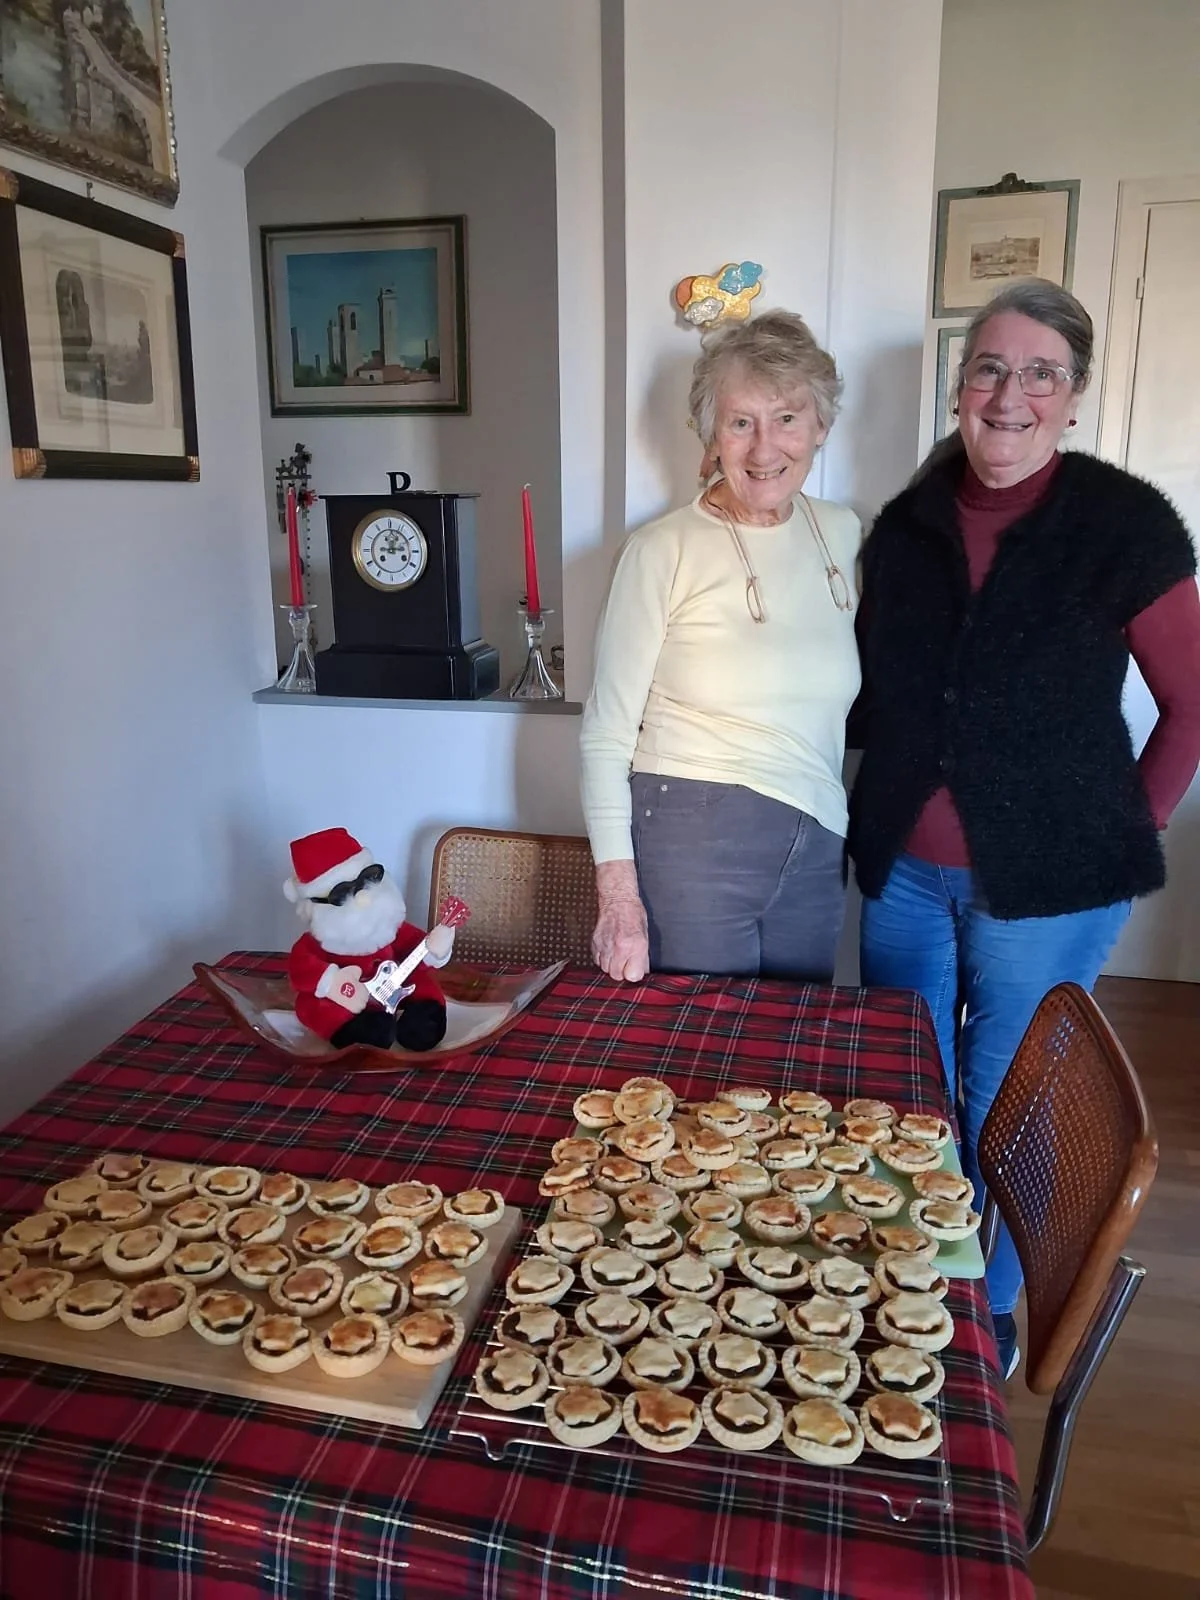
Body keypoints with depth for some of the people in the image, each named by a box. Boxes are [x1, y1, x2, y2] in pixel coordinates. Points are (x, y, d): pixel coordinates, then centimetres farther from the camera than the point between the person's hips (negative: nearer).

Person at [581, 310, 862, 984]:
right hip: (690, 844, -4)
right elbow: (607, 734, -8)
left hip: (814, 854, 5)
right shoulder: (662, 551, -8)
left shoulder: (843, 534, 6)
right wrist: (620, 898, -12)